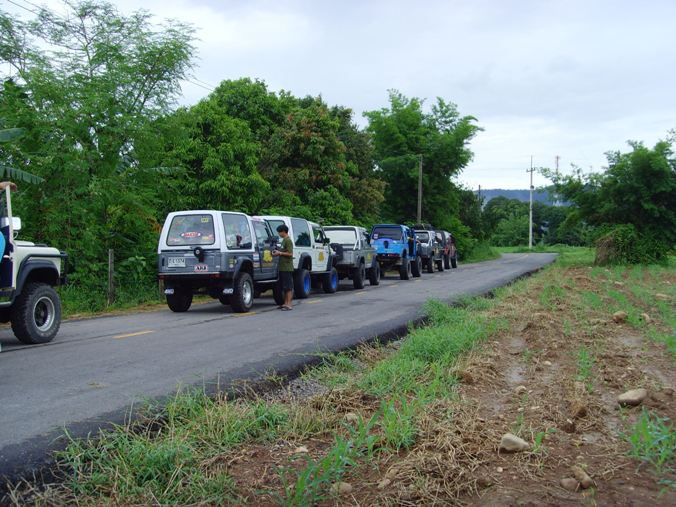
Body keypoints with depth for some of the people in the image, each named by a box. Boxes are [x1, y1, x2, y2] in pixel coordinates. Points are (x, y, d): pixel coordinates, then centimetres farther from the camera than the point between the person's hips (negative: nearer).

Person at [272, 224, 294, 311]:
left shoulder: (288, 241, -12)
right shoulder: (283, 240, 18)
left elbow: (290, 254, -19)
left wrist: (280, 253, -13)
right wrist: (278, 253, 11)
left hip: (287, 268, -10)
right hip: (282, 267, 10)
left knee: (288, 287, -7)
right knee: (283, 287, 12)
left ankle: (289, 305, -6)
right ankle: (285, 303, 19)